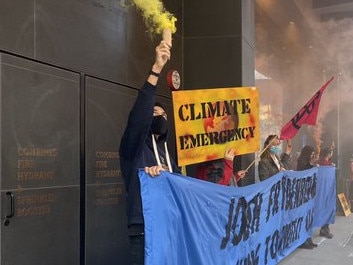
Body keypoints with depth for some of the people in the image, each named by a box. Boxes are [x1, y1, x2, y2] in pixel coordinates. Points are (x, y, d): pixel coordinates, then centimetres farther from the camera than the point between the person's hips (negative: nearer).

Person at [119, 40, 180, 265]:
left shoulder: (165, 151, 19)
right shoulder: (134, 147, -2)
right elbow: (138, 114, -21)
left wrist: (163, 174, -11)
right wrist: (156, 69, -26)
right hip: (145, 230, -7)